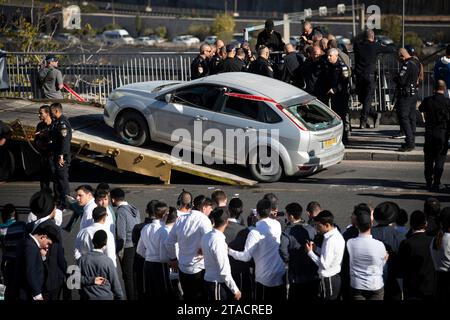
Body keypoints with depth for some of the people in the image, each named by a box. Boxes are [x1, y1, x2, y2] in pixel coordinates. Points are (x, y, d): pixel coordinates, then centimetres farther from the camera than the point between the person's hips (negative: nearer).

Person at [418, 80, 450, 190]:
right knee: (440, 158, 5)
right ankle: (437, 183, 3)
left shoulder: (427, 100, -3)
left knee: (428, 159, 11)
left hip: (429, 133, 2)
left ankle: (429, 182, 13)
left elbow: (420, 109, 17)